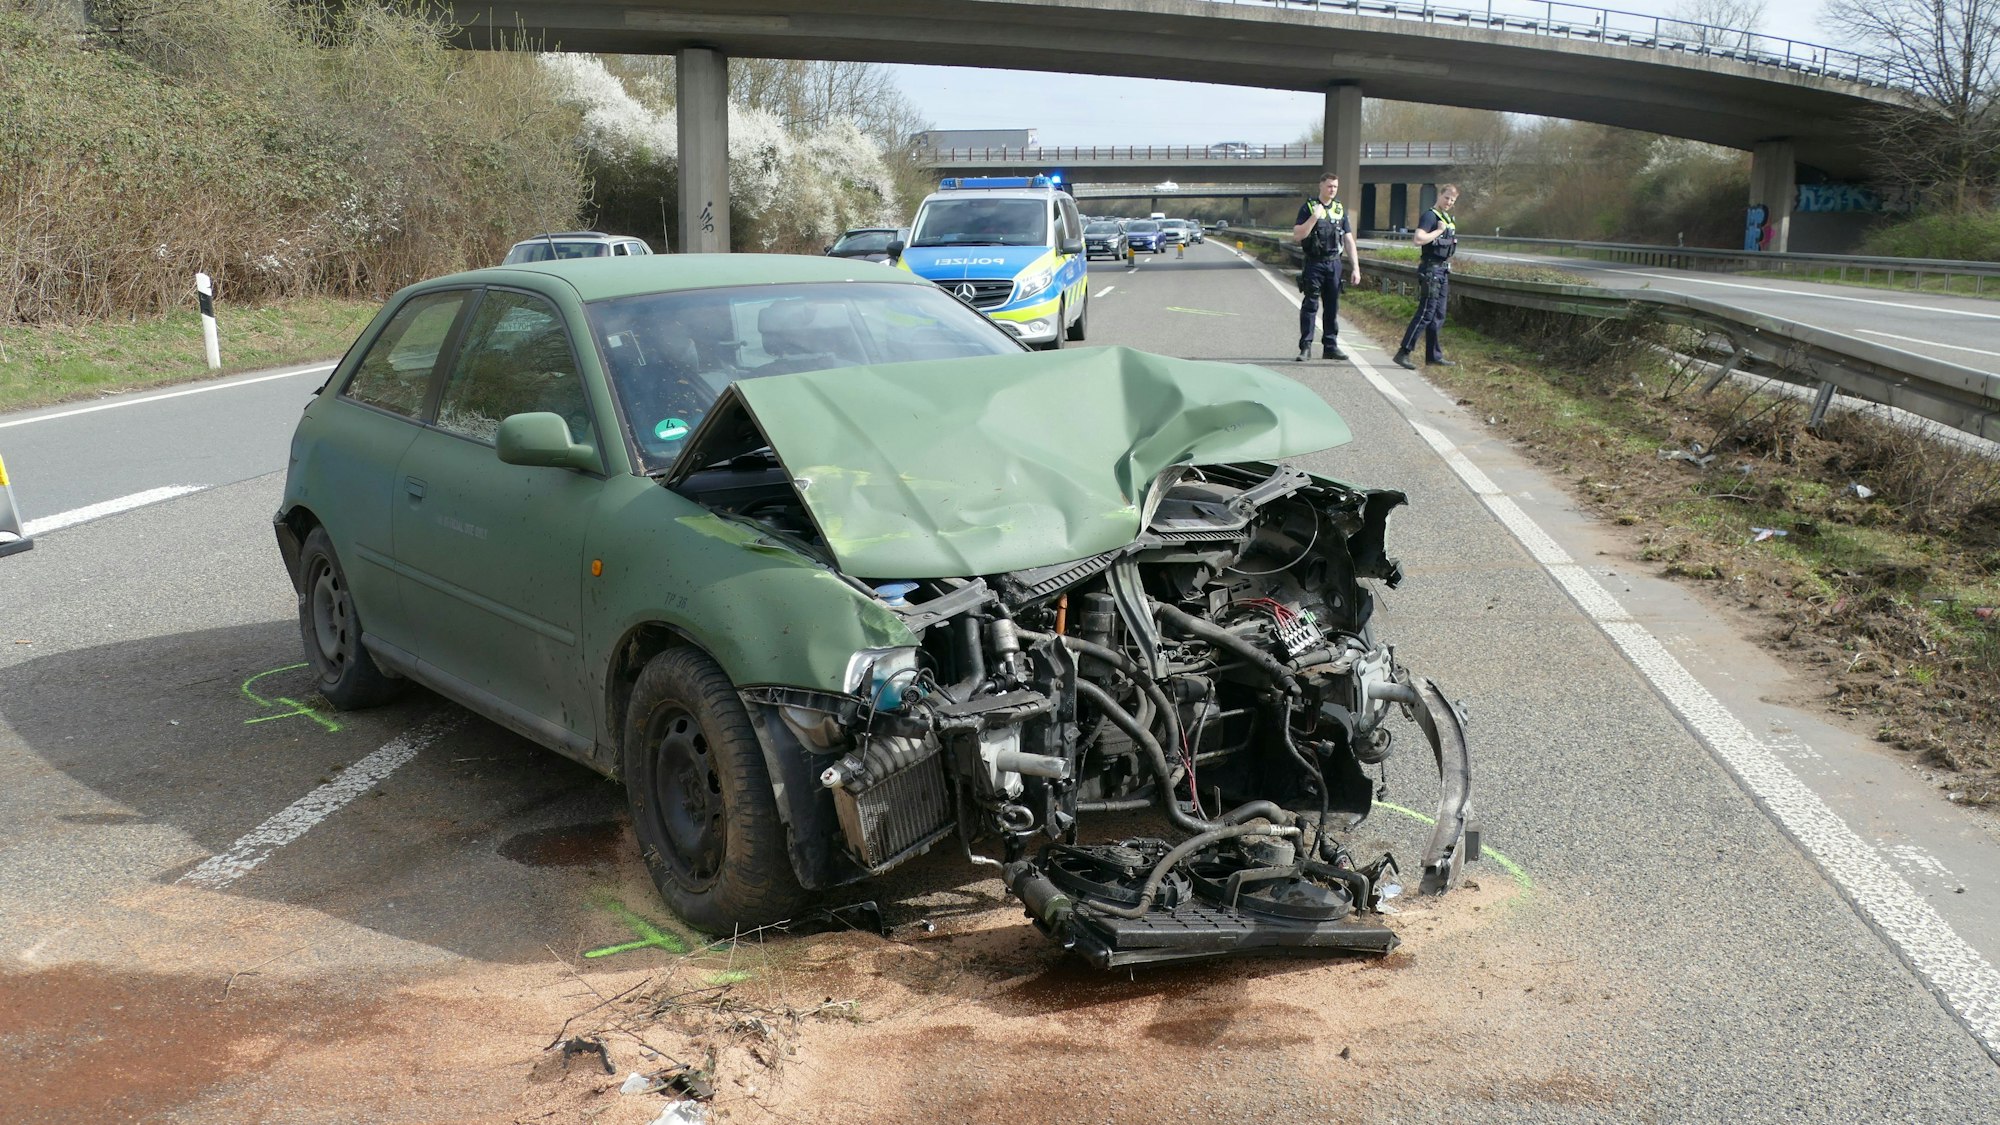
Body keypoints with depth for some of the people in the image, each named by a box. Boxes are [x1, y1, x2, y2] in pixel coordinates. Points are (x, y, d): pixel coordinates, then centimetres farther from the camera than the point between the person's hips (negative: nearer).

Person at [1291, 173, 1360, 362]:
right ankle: (1305, 347, -2)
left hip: (1334, 263, 4)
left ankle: (1330, 346, 13)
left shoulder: (1340, 210, 12)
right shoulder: (1308, 208, -1)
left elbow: (1349, 241, 12)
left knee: (1333, 307, 6)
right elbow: (1297, 236, -10)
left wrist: (1356, 267, 5)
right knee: (1310, 305, -5)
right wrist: (1314, 217, -20)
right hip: (1314, 263, -4)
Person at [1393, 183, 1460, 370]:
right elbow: (1419, 239, -26)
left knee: (1438, 316, 11)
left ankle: (1434, 355, 15)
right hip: (1431, 269, -9)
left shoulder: (1448, 219, 17)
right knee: (1426, 313, -13)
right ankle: (1403, 353, -12)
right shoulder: (1430, 216, -11)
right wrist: (1439, 230, -20)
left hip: (1443, 271, 9)